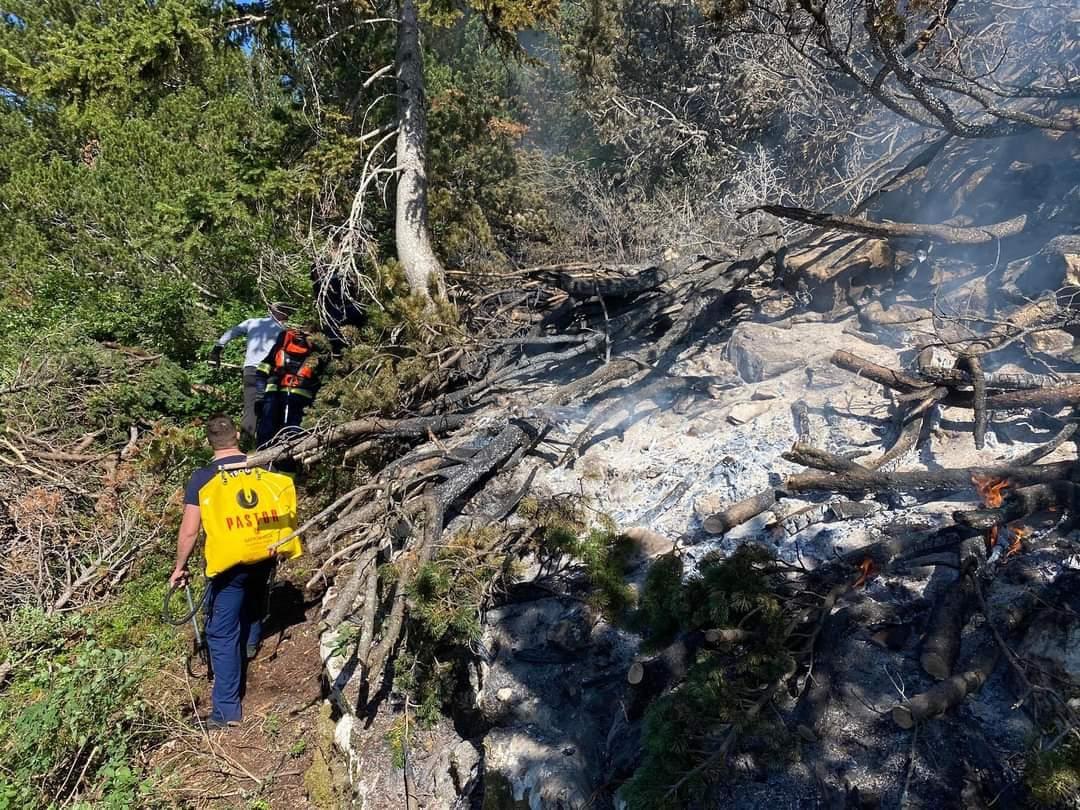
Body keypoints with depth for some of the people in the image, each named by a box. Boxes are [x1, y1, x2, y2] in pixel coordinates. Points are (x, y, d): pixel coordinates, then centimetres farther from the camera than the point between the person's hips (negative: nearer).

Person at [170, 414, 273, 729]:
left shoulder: (202, 478, -11)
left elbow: (189, 531, -10)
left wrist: (180, 567, 4)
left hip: (228, 564, -4)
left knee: (222, 635, 4)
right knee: (254, 590, 38)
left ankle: (227, 709, 7)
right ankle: (252, 640, 54)